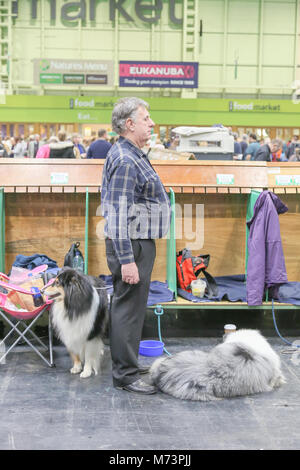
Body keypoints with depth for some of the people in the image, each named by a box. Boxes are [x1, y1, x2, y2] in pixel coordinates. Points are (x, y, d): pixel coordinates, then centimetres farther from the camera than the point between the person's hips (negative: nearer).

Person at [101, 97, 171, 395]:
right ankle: (125, 374, 5)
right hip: (132, 245, -11)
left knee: (127, 306, 17)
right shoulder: (125, 160, -19)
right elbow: (119, 213, -24)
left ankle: (126, 366, 29)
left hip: (138, 242, 11)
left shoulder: (132, 155, 15)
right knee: (129, 308, -4)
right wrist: (127, 260, -26)